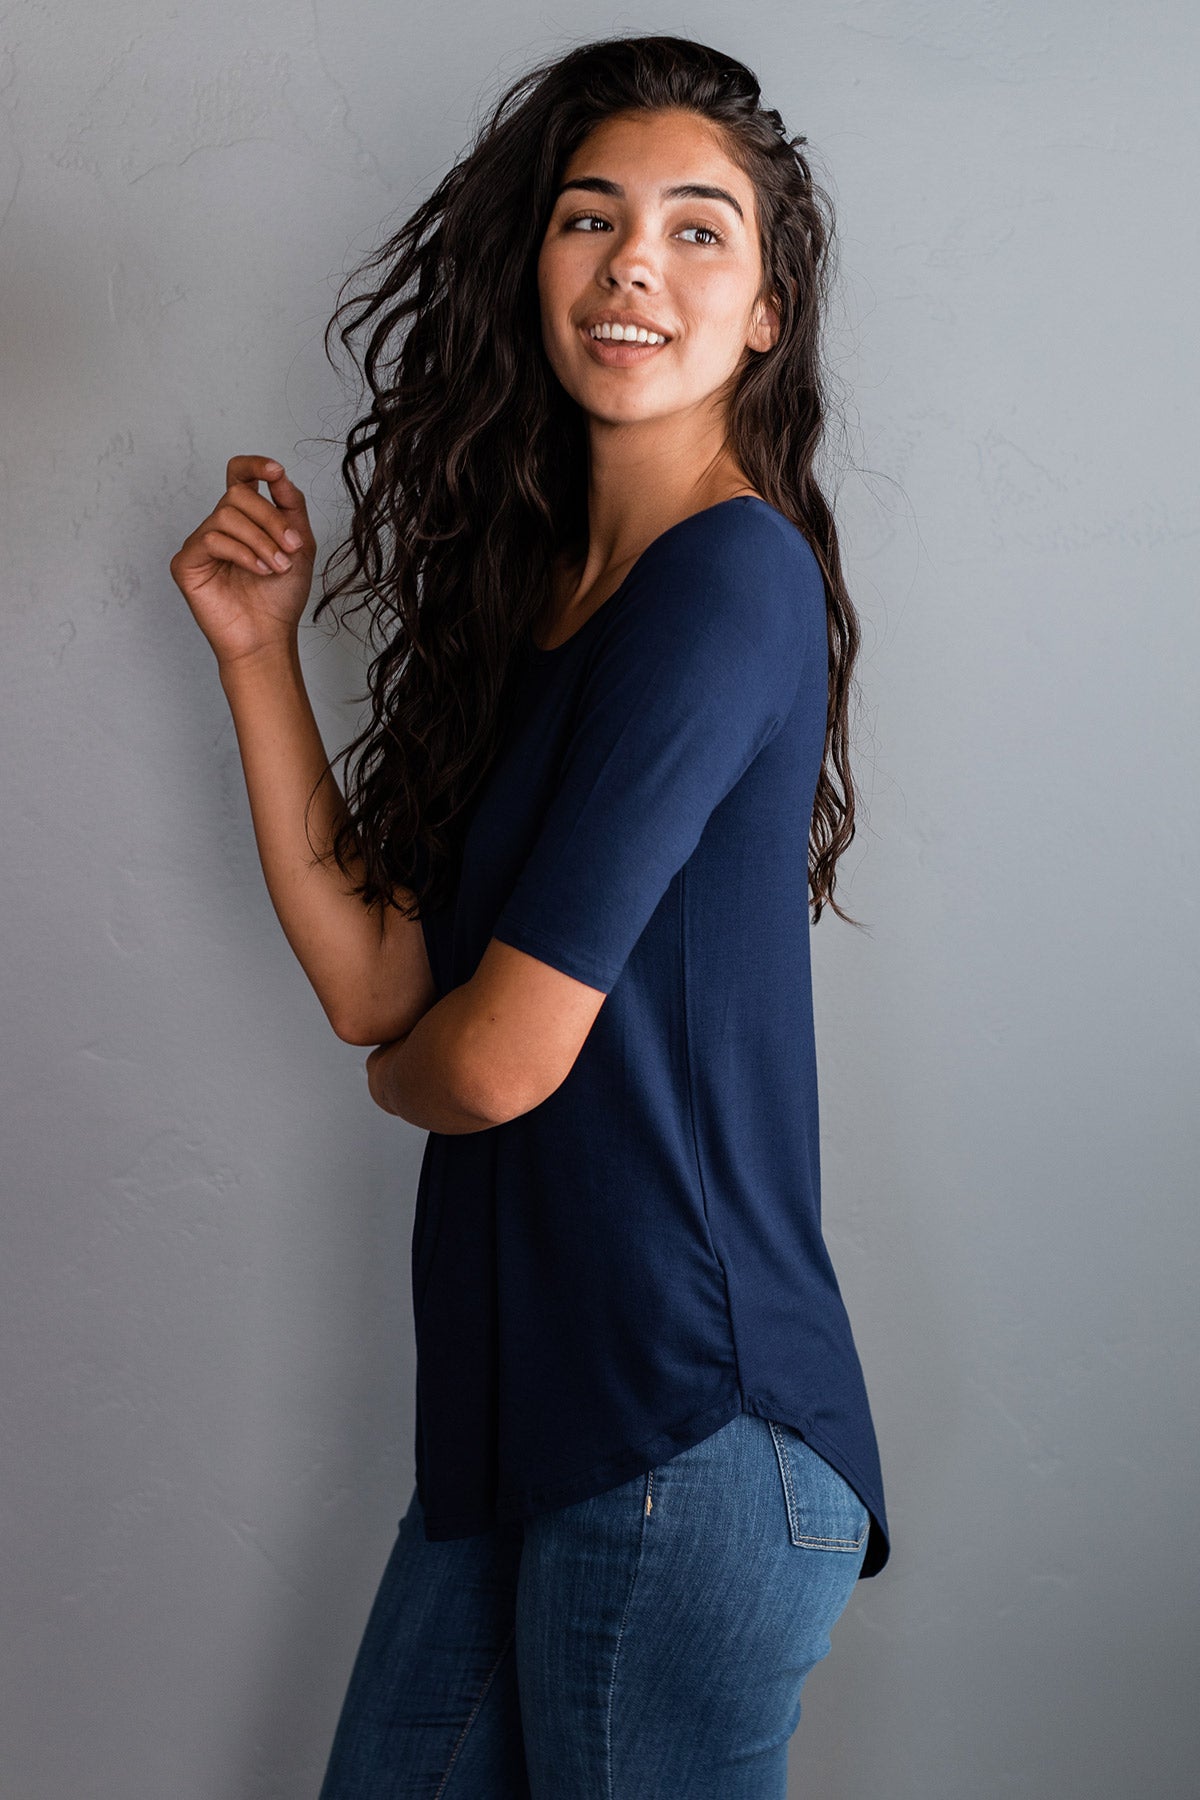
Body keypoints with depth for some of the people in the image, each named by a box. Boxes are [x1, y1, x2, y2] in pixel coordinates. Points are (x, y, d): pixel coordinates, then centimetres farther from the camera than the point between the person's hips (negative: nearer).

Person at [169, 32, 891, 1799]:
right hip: (520, 1406, 8)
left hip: (688, 1434, -8)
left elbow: (499, 1057, -17)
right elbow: (372, 980, 5)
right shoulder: (538, 593, 13)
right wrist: (258, 652, 3)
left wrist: (400, 1068, 6)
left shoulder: (733, 578, -15)